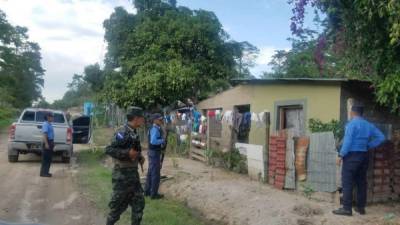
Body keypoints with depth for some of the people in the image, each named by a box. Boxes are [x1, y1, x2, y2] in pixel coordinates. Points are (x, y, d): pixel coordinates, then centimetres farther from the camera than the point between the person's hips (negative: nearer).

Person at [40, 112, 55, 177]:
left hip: (50, 142, 10)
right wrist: (46, 144, -26)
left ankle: (46, 172, 20)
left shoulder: (50, 124, 15)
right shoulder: (45, 124, -14)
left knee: (49, 158, 13)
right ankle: (43, 173, 1)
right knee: (46, 158, -5)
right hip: (47, 142, -10)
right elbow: (44, 134, -22)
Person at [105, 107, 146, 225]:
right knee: (118, 204, 3)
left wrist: (139, 157, 6)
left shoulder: (134, 132, 9)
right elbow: (109, 149, -24)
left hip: (133, 173, 9)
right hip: (122, 174, -9)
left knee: (139, 202, 12)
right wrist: (127, 153, -28)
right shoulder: (123, 132, -19)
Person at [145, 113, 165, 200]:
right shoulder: (155, 129, -19)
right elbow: (153, 141, -32)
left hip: (153, 152, 10)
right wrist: (162, 140, -19)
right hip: (155, 153, -10)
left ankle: (147, 191, 27)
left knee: (150, 173, 17)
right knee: (156, 174, -3)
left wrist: (161, 141, 6)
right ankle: (154, 194, 3)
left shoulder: (154, 128, 12)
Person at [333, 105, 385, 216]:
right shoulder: (369, 125, 10)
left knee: (347, 182, -5)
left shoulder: (352, 124, -10)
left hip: (352, 156, -7)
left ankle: (347, 208, -6)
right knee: (361, 182, 12)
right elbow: (381, 137, 7)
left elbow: (348, 141, -16)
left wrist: (341, 155, -12)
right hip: (364, 155, 7)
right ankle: (361, 207, 17)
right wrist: (369, 146, 10)